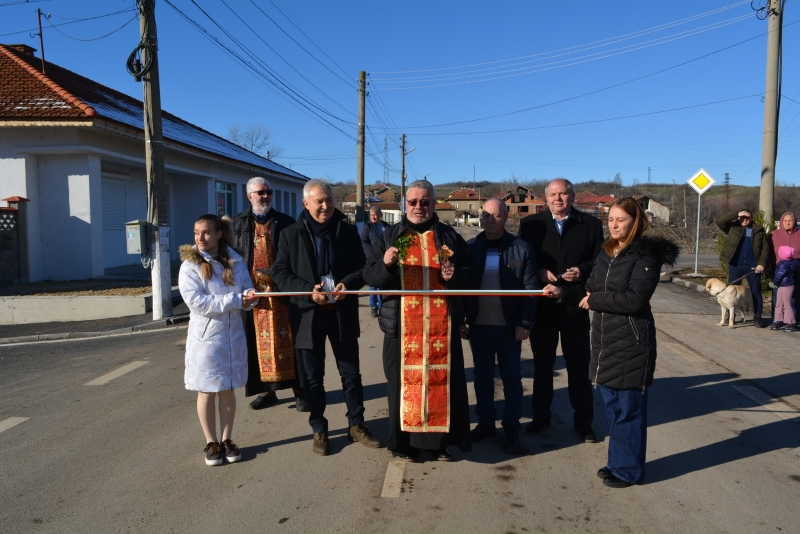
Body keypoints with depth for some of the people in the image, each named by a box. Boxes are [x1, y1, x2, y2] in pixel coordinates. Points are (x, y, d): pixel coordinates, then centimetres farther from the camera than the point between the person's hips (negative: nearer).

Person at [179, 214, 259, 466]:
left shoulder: (236, 262, 3)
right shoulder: (190, 266, -8)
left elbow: (248, 291, 2)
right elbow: (197, 302, -18)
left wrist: (249, 297, -23)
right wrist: (235, 300, -22)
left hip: (233, 335, 3)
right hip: (206, 337, -3)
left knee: (228, 389, 12)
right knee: (207, 392, 8)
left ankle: (227, 439, 26)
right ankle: (211, 442, 23)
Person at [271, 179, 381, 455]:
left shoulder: (348, 231, 2)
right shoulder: (291, 234, -2)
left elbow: (362, 267, 4)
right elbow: (280, 273, -3)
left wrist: (348, 284, -17)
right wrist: (308, 291, -18)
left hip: (342, 313, 1)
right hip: (308, 315, -1)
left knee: (351, 373, 11)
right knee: (313, 377, 11)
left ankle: (356, 425, 28)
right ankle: (319, 430, 26)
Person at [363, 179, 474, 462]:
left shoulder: (450, 237, 8)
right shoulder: (389, 236, 7)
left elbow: (469, 276, 8)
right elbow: (369, 276, 0)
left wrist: (454, 275, -14)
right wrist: (385, 264, -20)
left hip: (441, 324, 1)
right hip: (402, 325, 0)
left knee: (441, 380, 5)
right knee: (404, 381, 4)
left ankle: (440, 440, 20)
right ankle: (406, 441, 18)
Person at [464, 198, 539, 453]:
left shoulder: (521, 248, -5)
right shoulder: (470, 248, 1)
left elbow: (530, 288, -6)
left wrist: (524, 323, -11)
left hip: (509, 327, -2)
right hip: (478, 326, 2)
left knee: (511, 378, 9)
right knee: (482, 377, 13)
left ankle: (511, 427, 22)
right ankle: (485, 423, 27)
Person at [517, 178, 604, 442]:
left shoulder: (591, 224, 2)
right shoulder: (530, 224, 2)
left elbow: (600, 261, 1)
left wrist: (582, 271, -17)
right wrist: (539, 273, -16)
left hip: (575, 307, 0)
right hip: (541, 307, 1)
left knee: (579, 366, 8)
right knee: (542, 364, 13)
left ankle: (583, 421, 23)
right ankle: (541, 416, 28)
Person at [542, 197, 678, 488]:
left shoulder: (646, 255, -10)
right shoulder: (606, 254, 12)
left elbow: (635, 299, -21)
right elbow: (590, 291, 14)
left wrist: (595, 300, -13)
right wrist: (562, 292, -2)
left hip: (631, 344, -7)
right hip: (604, 341, 7)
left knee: (628, 408, 3)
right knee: (611, 405, 15)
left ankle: (628, 470, 18)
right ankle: (617, 462, 30)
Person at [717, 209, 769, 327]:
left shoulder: (759, 231, 5)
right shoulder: (733, 227, 6)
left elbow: (765, 248, 3)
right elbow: (720, 222, -9)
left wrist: (762, 264, -8)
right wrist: (736, 215, -11)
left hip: (752, 266, 0)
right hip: (735, 265, 0)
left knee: (756, 292, 2)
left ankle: (757, 318, 9)